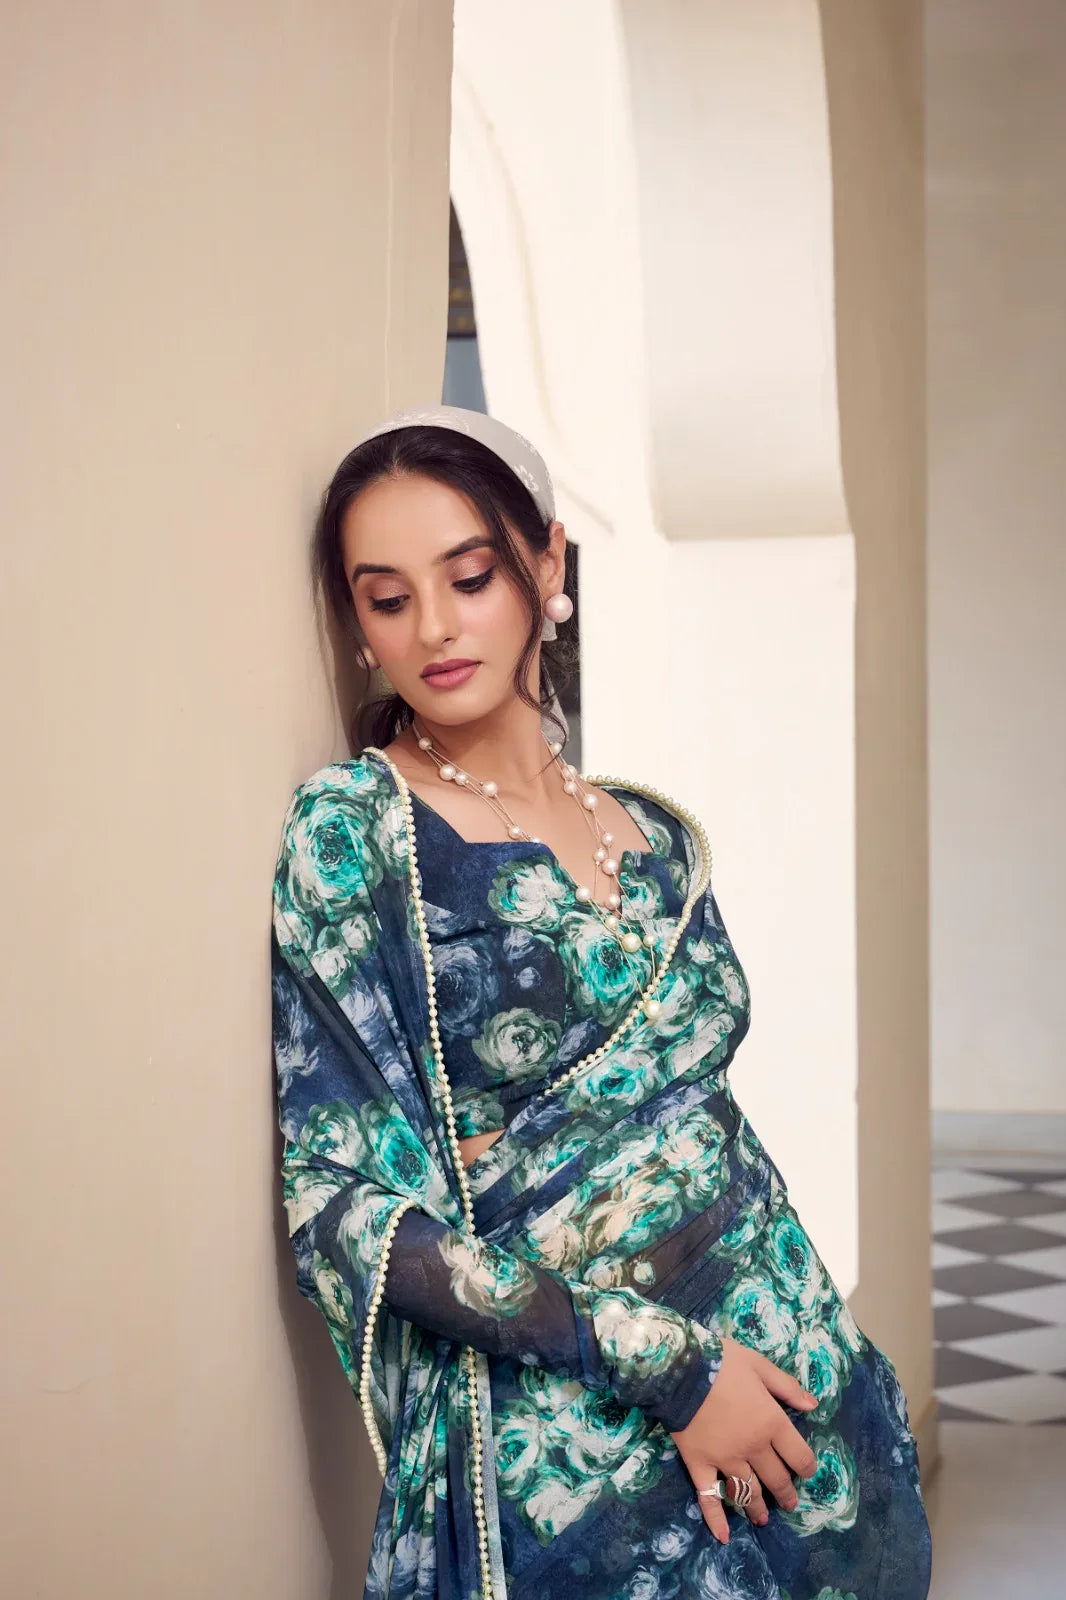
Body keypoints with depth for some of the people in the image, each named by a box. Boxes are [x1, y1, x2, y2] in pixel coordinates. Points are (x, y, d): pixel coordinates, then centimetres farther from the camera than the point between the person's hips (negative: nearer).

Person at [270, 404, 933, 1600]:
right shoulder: (350, 833, -9)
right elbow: (350, 1203, -13)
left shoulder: (657, 837, 6)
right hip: (557, 1434, -5)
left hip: (774, 1358, 5)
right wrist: (662, 1362, -16)